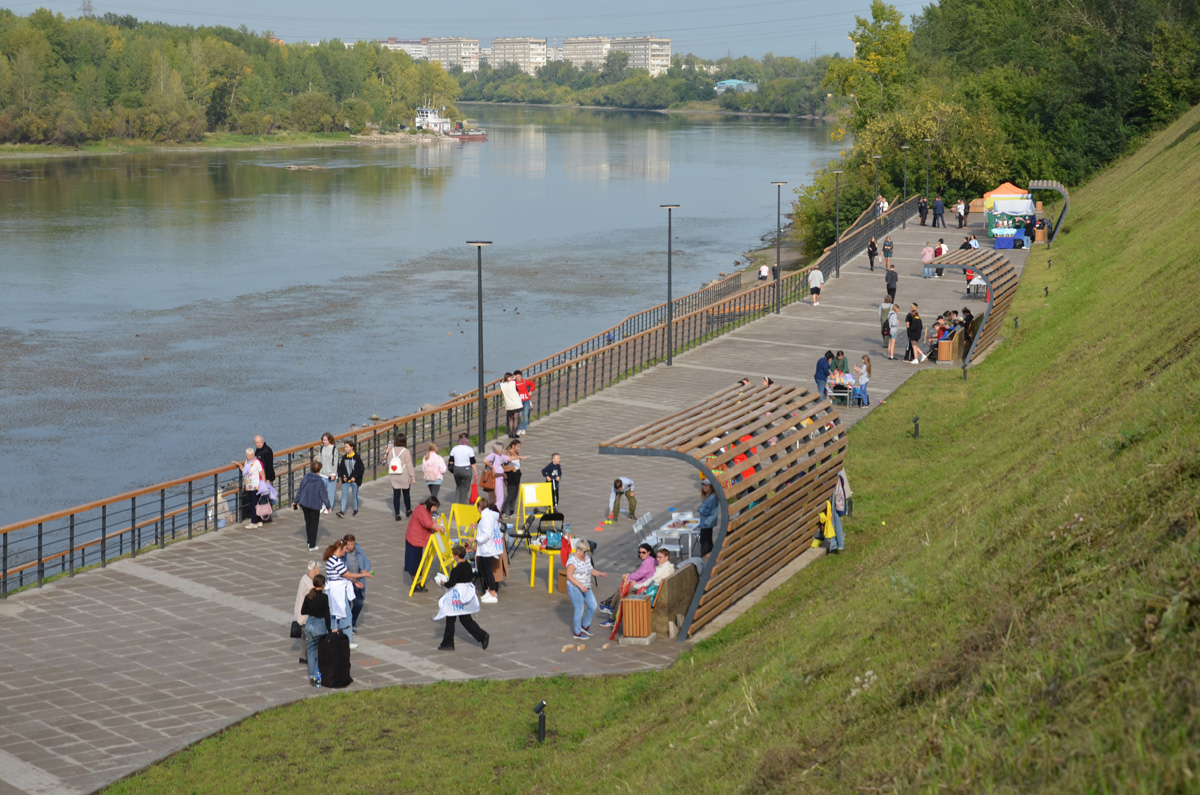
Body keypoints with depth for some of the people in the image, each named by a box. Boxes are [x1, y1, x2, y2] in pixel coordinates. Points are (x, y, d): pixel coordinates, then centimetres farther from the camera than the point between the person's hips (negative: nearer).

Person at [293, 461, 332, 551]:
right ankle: (312, 546, 6)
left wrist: (296, 501, 18)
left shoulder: (305, 478, -5)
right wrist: (328, 505, 3)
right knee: (314, 524, 6)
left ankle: (310, 542, 29)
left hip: (304, 504, 4)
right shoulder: (320, 481, -16)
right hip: (315, 505, -4)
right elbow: (323, 495, -11)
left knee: (308, 523, 19)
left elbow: (299, 490, 5)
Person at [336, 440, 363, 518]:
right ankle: (342, 512, -11)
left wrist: (355, 477, -14)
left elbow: (361, 469, -8)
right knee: (344, 495, -6)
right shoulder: (344, 457, 3)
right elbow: (340, 468, 11)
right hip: (346, 480, 3)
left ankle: (356, 510, 27)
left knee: (354, 495, 8)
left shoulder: (356, 457, -9)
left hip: (354, 480, -3)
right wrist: (342, 476, -4)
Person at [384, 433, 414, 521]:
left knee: (396, 495, 4)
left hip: (394, 477, 3)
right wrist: (412, 476, -5)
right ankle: (408, 510, 32)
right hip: (405, 477, -3)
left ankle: (397, 514, 1)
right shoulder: (406, 451, -15)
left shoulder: (391, 451, -3)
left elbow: (388, 462, 4)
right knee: (406, 494, 16)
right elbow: (409, 465, -12)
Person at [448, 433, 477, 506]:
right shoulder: (470, 449, -9)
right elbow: (473, 462, -8)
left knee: (458, 487, 20)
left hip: (456, 470, 4)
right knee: (465, 489, 6)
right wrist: (476, 472, -2)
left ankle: (456, 503, 15)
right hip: (467, 470, -4)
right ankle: (463, 505, 9)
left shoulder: (454, 449, 3)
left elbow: (451, 461, 7)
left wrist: (452, 469, 20)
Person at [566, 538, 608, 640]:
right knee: (579, 610, -2)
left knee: (593, 606, 8)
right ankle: (577, 633, 11)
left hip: (586, 588, 8)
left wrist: (600, 573, 3)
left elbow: (590, 570, 21)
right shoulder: (573, 560, -18)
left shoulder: (587, 558, 8)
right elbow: (569, 576, -20)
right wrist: (580, 586, -26)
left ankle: (585, 626, 28)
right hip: (575, 589, -8)